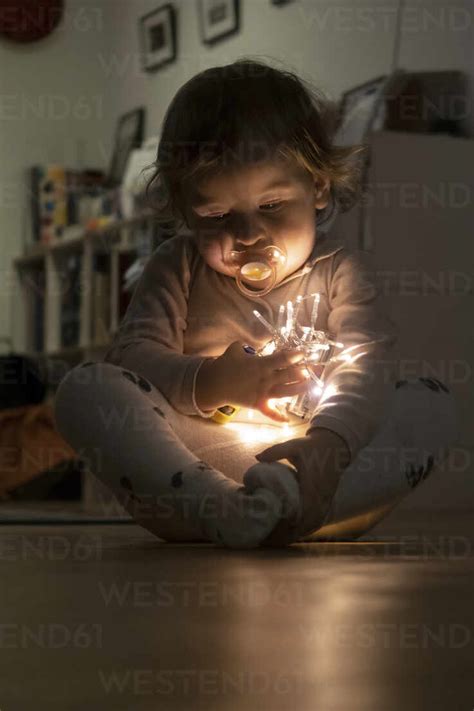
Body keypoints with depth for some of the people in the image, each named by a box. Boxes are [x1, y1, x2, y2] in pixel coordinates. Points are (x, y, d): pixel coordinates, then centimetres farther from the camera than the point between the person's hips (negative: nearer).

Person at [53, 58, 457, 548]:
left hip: (308, 463, 0)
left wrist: (329, 443, -35)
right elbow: (131, 355, -4)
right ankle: (212, 506, -44)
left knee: (431, 404, -18)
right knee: (83, 389, -20)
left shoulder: (340, 271, 3)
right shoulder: (178, 268, 7)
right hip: (185, 462, 0)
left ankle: (284, 501, -43)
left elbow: (366, 370, -12)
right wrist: (210, 383, -25)